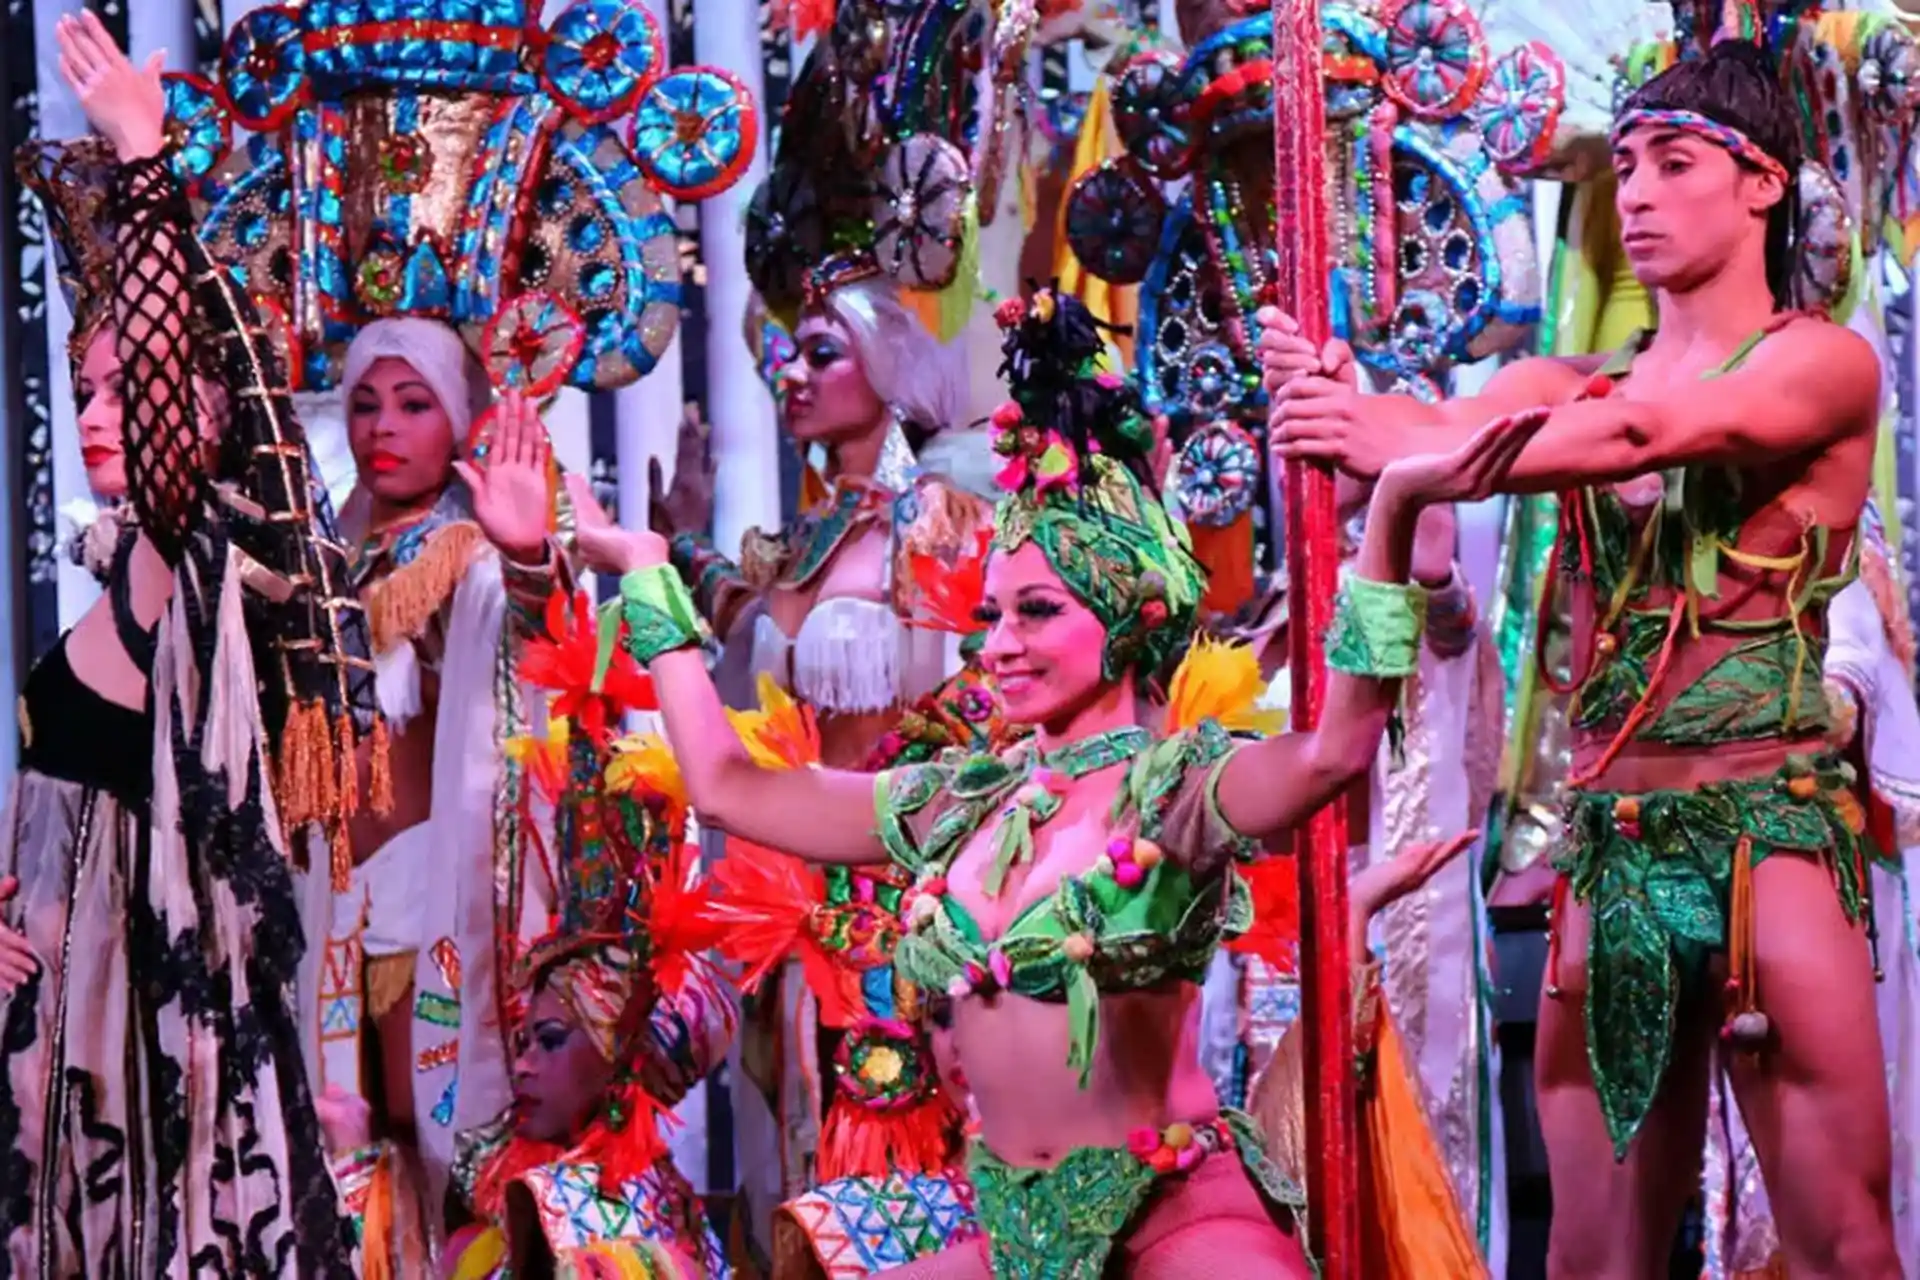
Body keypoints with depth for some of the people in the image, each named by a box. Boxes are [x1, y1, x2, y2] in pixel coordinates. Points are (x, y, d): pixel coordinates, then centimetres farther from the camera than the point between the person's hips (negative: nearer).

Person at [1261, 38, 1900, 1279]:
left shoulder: (1827, 363, -1)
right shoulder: (1573, 386, 14)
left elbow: (1649, 431, -20)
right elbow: (1427, 432, -6)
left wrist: (1407, 448, -29)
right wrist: (1330, 394, -30)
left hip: (1767, 823, -4)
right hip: (1609, 830, 5)